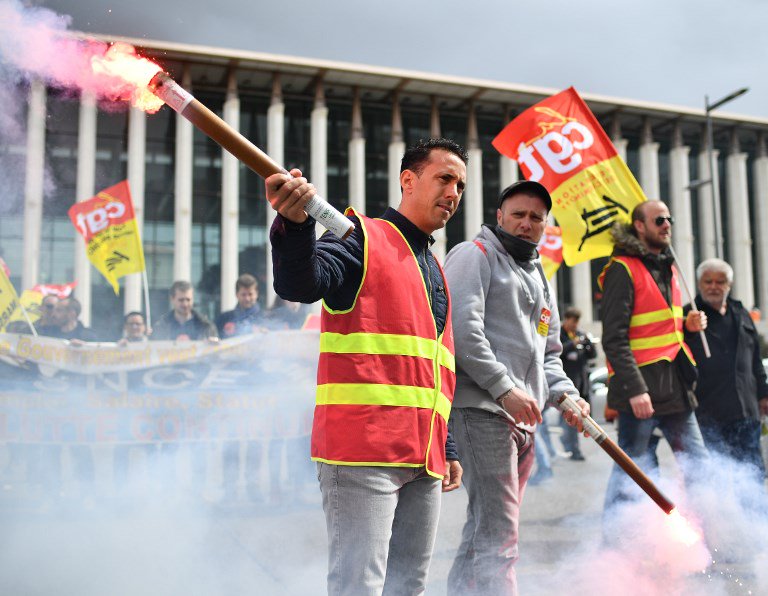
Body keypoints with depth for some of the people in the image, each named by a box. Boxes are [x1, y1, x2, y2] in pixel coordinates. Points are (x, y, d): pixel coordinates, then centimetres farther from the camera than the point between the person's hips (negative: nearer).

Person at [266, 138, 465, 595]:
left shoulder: (436, 270, 22)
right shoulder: (362, 236, -1)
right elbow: (299, 284, -21)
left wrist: (448, 450, 23)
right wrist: (295, 224, -41)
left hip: (424, 458, 8)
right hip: (364, 449, -8)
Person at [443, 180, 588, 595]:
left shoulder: (541, 280, 26)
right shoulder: (475, 254, 0)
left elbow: (548, 354, 27)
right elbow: (462, 326, -14)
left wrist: (565, 394, 6)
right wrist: (504, 387, -18)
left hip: (522, 419, 9)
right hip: (480, 406, -9)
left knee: (484, 532, 12)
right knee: (497, 535, -12)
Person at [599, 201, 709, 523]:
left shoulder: (668, 269, 18)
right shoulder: (622, 270, -9)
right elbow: (614, 339, -16)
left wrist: (688, 324, 8)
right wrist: (635, 389, -23)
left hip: (676, 385, 8)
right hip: (642, 385, -8)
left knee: (698, 461, 11)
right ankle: (612, 540, 8)